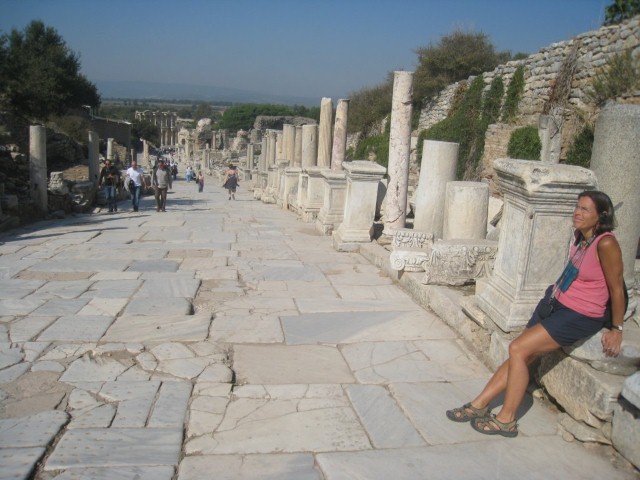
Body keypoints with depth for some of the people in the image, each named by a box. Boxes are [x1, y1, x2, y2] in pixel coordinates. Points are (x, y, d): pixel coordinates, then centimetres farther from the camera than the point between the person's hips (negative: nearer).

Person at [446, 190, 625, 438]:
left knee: (518, 349, -14)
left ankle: (506, 420, -2)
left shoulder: (606, 244, -20)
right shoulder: (581, 237, 3)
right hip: (555, 304, 7)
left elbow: (617, 289, -13)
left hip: (579, 317, -7)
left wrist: (617, 329, -5)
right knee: (522, 356, 2)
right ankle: (479, 405, 8)